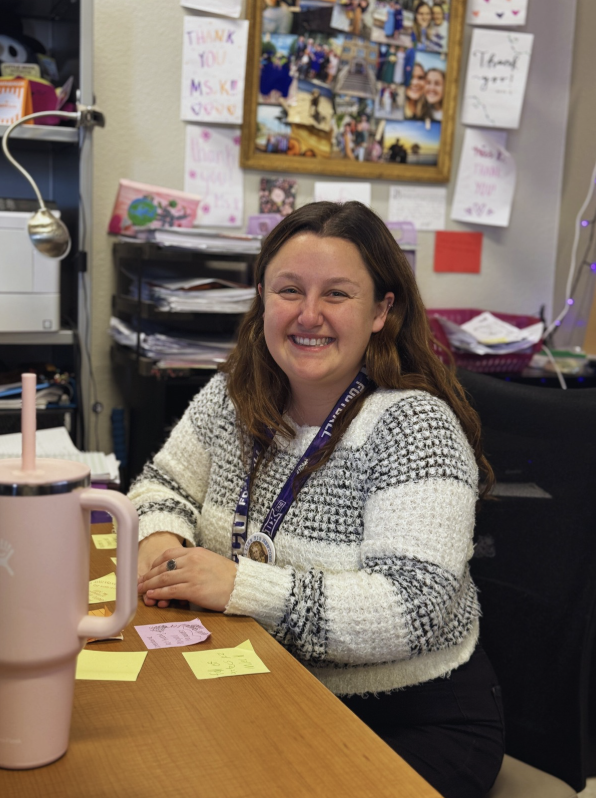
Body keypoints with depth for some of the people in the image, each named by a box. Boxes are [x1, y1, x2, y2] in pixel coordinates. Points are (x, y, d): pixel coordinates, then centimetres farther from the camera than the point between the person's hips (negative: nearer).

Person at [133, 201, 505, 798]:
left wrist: (240, 585, -30)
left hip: (414, 720, -5)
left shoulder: (415, 426, -19)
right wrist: (162, 538, -11)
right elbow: (163, 482, 13)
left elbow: (412, 608, -27)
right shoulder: (233, 395, 1)